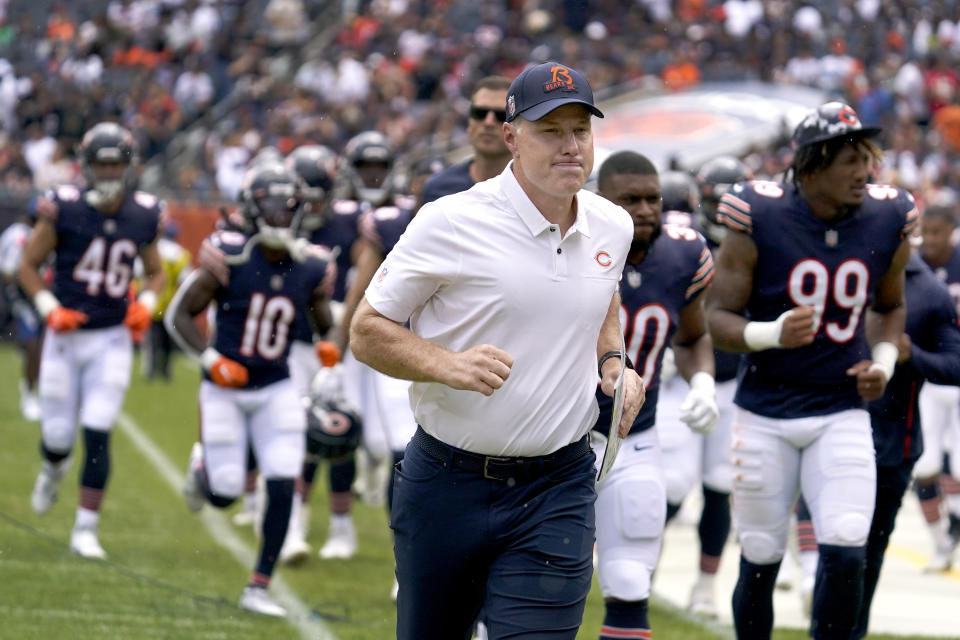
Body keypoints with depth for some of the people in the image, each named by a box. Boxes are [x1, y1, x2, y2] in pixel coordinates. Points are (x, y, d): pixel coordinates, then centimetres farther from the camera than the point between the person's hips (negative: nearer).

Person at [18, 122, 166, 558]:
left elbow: (155, 272, 16)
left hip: (112, 341, 1)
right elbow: (28, 265, -1)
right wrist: (50, 309, -14)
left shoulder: (144, 216, -1)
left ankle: (86, 530, 0)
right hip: (66, 338, -1)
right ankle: (54, 468, 43)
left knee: (97, 436, -8)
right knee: (59, 435, 5)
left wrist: (145, 304, -4)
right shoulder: (63, 210, -11)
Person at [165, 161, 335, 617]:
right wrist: (211, 360, -19)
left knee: (282, 489, -9)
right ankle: (202, 464, 38)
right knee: (224, 494, -1)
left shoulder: (311, 268, -5)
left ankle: (258, 588, 4)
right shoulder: (228, 259, -16)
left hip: (276, 390, 3)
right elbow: (179, 314, -9)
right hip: (225, 388, -3)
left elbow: (327, 327, 12)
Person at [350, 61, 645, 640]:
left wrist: (613, 363, 8)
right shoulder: (451, 222, -10)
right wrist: (447, 365, -23)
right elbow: (367, 332, -6)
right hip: (446, 485, -2)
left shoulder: (612, 228, 6)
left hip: (558, 489, 2)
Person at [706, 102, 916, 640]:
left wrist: (884, 363, -1)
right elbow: (719, 316, -8)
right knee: (761, 562, 7)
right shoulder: (760, 220, -13)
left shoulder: (886, 223, -2)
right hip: (767, 416, -2)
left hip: (842, 415, 2)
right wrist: (772, 335, -28)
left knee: (846, 555, -14)